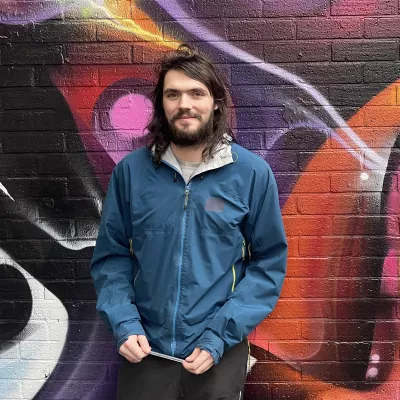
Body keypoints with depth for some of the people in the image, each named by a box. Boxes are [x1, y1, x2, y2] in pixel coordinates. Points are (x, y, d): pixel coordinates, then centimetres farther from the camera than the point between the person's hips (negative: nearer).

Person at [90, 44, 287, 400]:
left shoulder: (252, 172, -8)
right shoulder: (131, 171, -4)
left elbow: (269, 261, -4)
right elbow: (111, 256, 3)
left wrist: (220, 334, -11)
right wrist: (124, 324, -10)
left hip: (220, 351, -1)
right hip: (145, 350, 1)